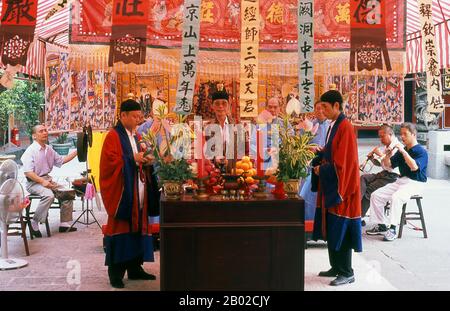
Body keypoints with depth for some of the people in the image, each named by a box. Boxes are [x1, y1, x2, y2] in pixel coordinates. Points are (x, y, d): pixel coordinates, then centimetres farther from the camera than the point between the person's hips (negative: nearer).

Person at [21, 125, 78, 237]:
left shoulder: (49, 149, 10)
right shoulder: (31, 151, -13)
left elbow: (61, 160, 20)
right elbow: (28, 172, -20)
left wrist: (76, 152, 12)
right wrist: (42, 181, -28)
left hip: (47, 180, 8)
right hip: (34, 182, -8)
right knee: (49, 195, -33)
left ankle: (65, 224, 2)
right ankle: (34, 224, -22)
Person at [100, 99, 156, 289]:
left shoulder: (134, 137, 18)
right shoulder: (113, 136, -8)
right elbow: (111, 161, -18)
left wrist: (144, 161, 5)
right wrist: (133, 159, -19)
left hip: (137, 190, 8)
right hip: (121, 192, -8)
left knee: (136, 228, 10)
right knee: (120, 229, -4)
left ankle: (134, 268, 19)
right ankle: (115, 273, 4)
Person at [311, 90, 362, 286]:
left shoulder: (345, 127, -16)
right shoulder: (332, 126, 12)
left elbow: (344, 161, -20)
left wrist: (323, 169, -11)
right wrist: (318, 162, 2)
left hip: (341, 187, -9)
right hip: (330, 186, 9)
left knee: (341, 231, -3)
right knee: (330, 229, 14)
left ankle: (347, 273, 7)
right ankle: (336, 267, 26)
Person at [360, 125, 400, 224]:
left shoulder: (397, 147, -10)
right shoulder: (386, 147, 18)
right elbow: (379, 163, 23)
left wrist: (381, 154, -18)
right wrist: (372, 158, 4)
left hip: (392, 176, -8)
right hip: (383, 174, 8)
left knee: (369, 190, -18)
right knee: (363, 178, -16)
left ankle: (359, 216, -12)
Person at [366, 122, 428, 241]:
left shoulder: (421, 151, -7)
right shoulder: (401, 151, 14)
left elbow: (414, 167, -26)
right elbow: (388, 165, 17)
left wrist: (403, 151, -25)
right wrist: (388, 155, -3)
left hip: (415, 183, -8)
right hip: (400, 181, 8)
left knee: (396, 197, -35)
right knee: (375, 195, -5)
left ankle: (393, 229, -28)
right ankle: (381, 226, 3)